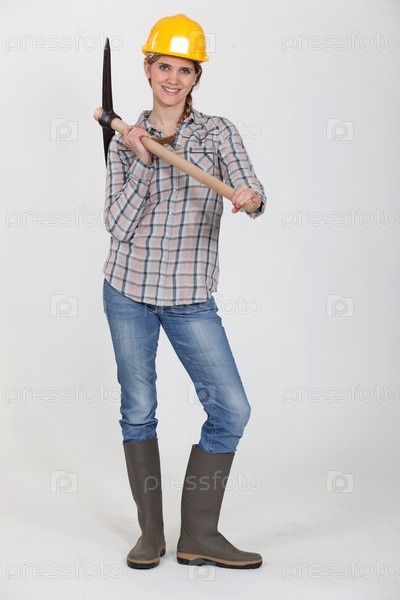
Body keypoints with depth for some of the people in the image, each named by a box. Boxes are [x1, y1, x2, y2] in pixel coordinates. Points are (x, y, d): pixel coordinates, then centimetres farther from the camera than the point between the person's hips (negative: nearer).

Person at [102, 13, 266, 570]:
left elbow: (253, 196, -10)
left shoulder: (218, 132, 2)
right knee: (138, 409, 6)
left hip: (191, 297, 0)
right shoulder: (124, 143, 4)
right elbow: (117, 227, -5)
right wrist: (142, 162, -14)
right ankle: (151, 530, 22)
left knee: (232, 409, -6)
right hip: (128, 291, 1)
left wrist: (250, 200, -33)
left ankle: (199, 534, 9)